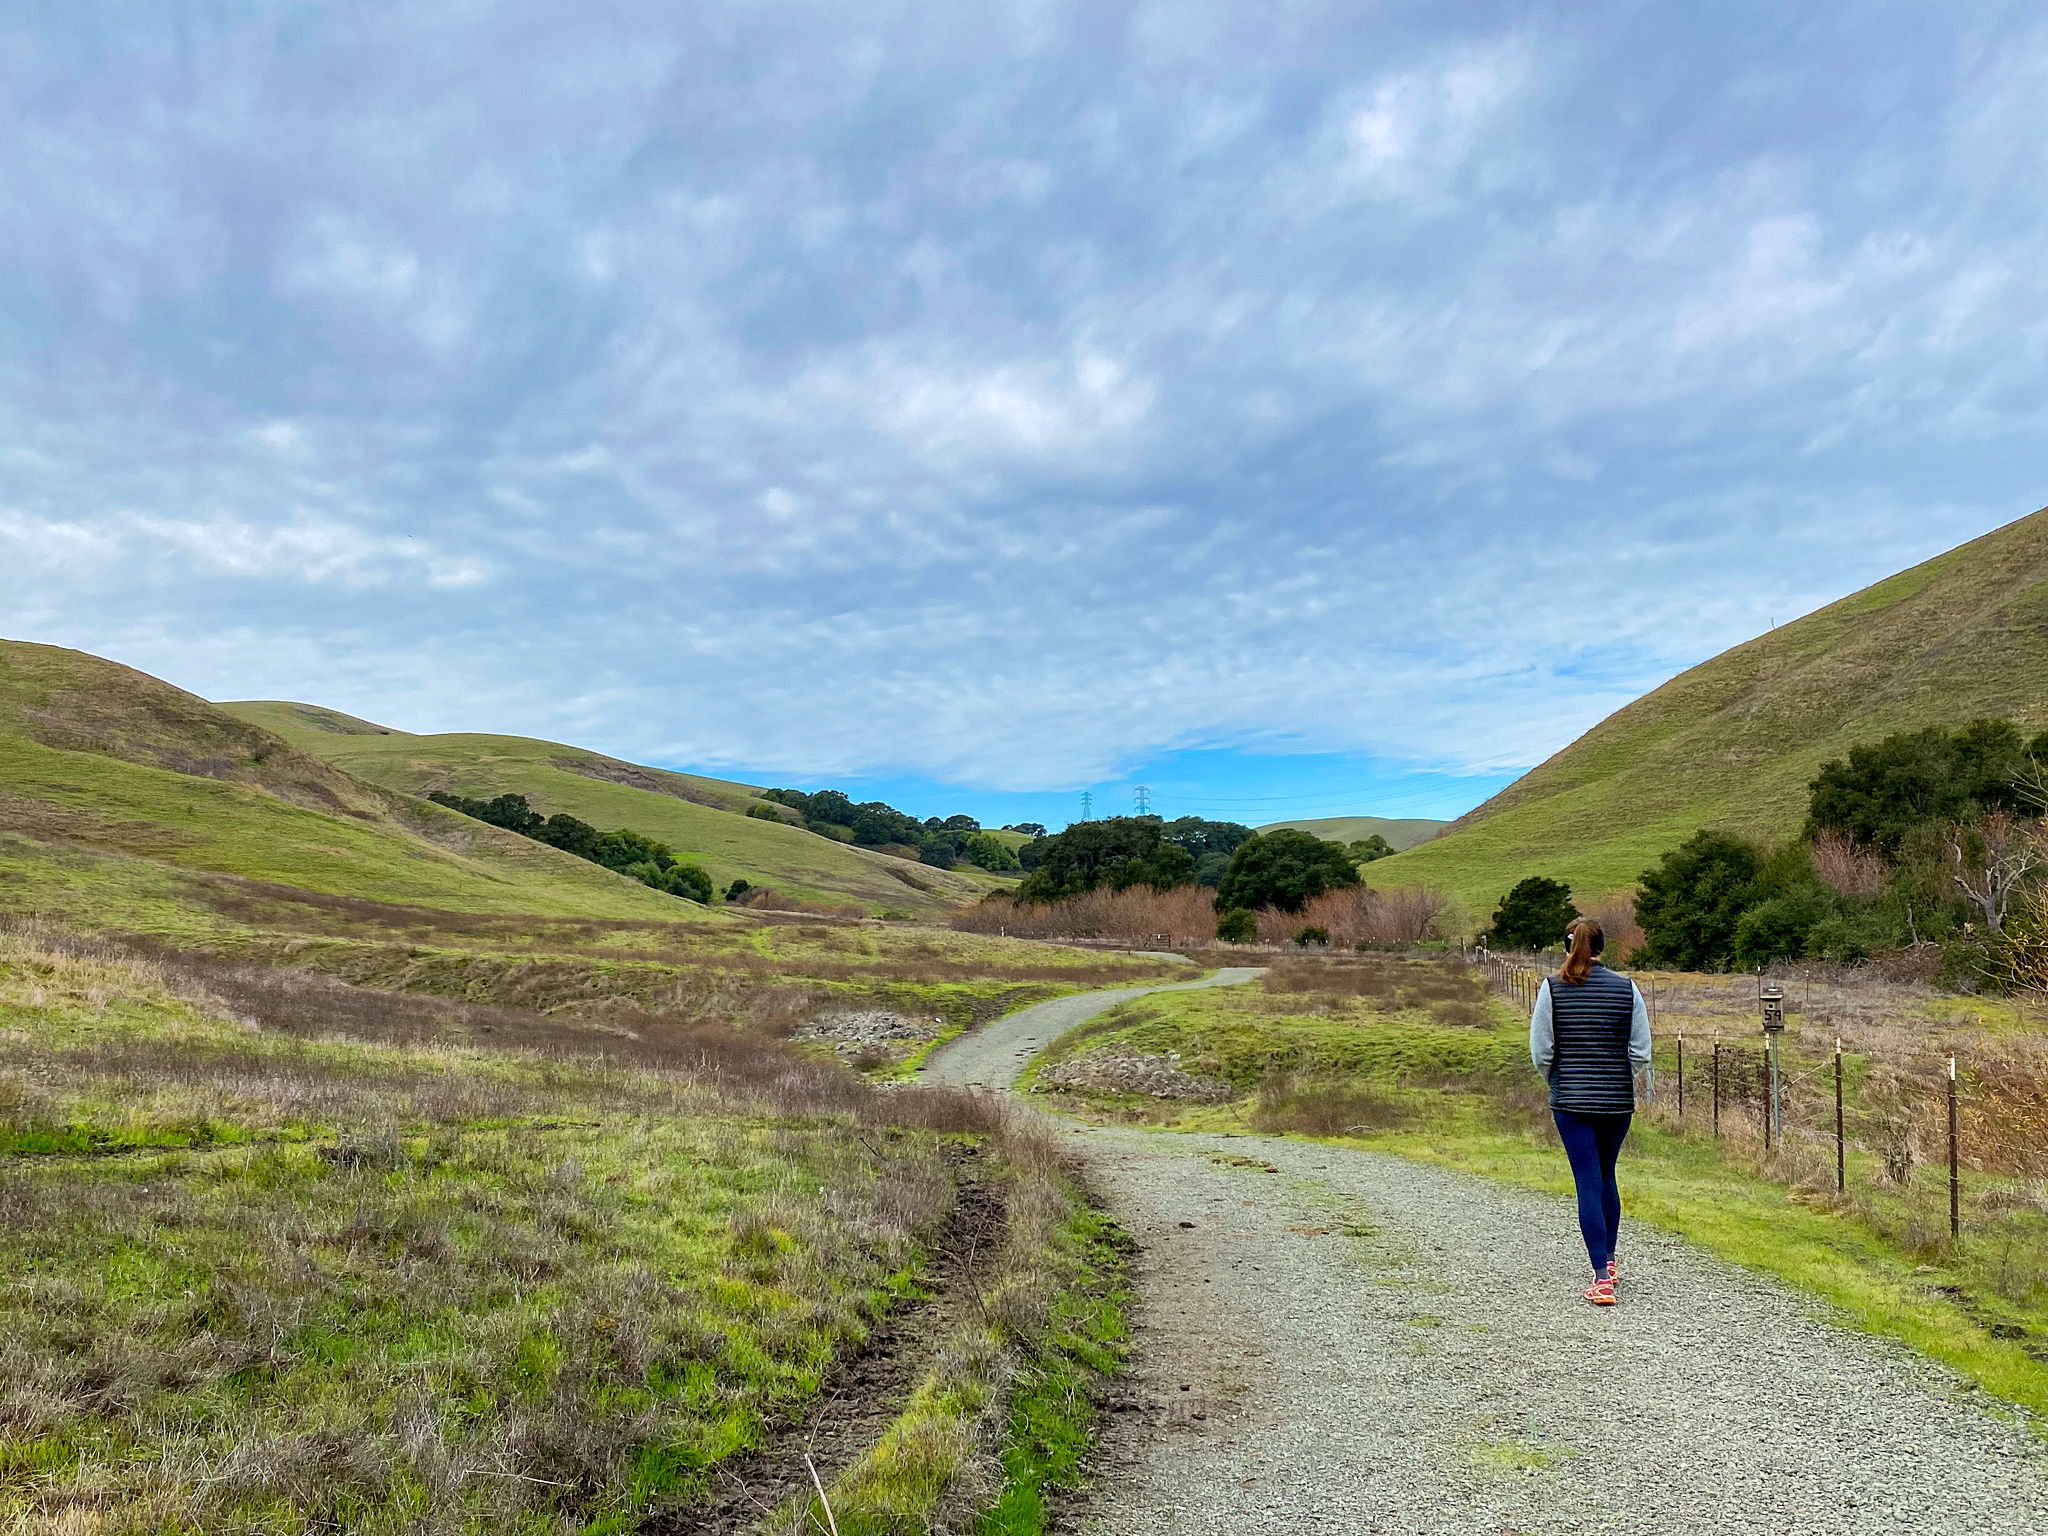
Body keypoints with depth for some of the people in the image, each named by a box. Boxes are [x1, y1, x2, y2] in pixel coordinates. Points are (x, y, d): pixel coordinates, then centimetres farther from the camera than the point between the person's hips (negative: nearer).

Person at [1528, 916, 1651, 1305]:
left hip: (1571, 1100, -2)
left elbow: (1540, 1051, -5)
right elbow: (1641, 1052, -1)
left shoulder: (1552, 988, -6)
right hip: (1618, 1101, 2)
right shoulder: (1626, 988, -2)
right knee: (1607, 1176, 21)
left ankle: (1602, 1277, -5)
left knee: (1588, 1183, 0)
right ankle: (1608, 1259, 34)